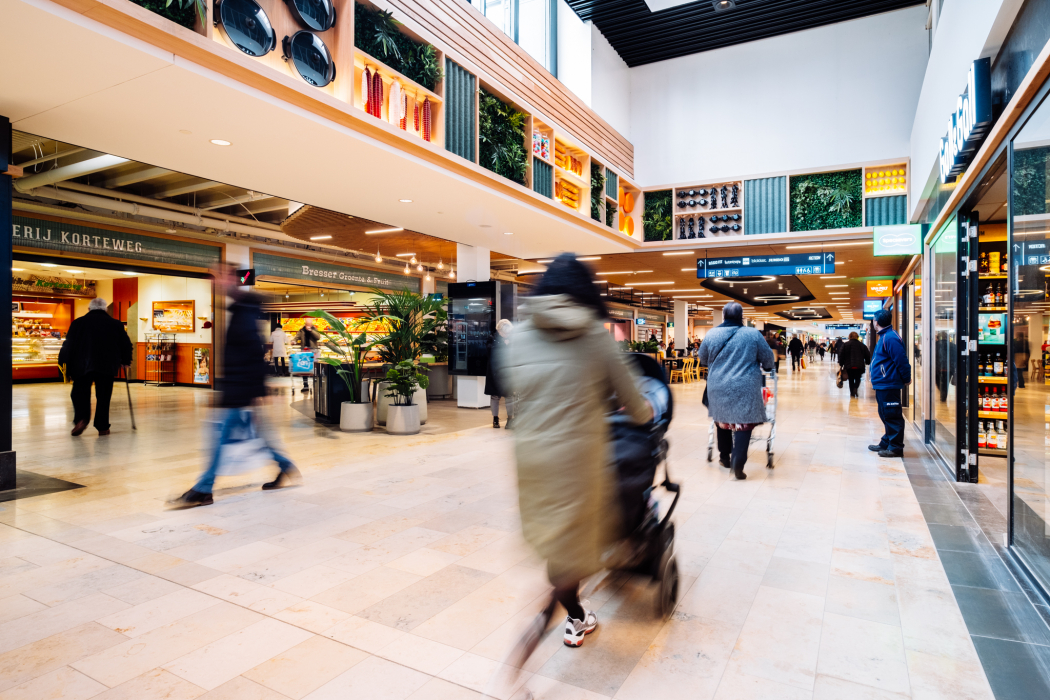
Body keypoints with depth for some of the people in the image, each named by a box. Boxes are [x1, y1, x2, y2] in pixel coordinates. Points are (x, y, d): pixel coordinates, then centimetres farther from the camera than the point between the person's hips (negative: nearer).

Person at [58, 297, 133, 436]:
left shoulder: (78, 322, 4)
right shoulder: (115, 324, 7)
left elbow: (68, 343, 2)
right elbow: (126, 344, 10)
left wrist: (63, 361, 10)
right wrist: (125, 361, 22)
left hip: (82, 366, 0)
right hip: (107, 366, 1)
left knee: (80, 393, 9)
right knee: (103, 396, 6)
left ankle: (81, 419, -13)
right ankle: (102, 427, 6)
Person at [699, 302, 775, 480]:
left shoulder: (712, 334, 1)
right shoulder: (753, 334, -4)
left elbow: (703, 358, 15)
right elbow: (769, 359, 4)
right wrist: (768, 366, 28)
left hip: (718, 387, 3)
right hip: (745, 388, -3)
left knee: (723, 420, 20)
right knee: (743, 423, 0)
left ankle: (724, 457, 31)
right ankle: (738, 464, -12)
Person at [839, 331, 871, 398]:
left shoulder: (845, 345, 3)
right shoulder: (862, 345, 8)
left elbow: (841, 355, 0)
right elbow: (867, 356, 9)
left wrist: (840, 365, 5)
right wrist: (867, 362, 26)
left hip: (849, 366, -1)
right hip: (859, 366, 1)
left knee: (851, 380, 10)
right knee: (858, 379, 15)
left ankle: (852, 394, 6)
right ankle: (855, 388, -13)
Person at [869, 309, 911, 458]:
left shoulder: (890, 338, -18)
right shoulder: (884, 337, 15)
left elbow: (901, 360, -20)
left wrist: (906, 379, -11)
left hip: (888, 385, -11)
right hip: (883, 385, 11)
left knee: (892, 416, -5)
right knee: (886, 415, 17)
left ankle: (896, 448, 0)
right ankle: (886, 443, 26)